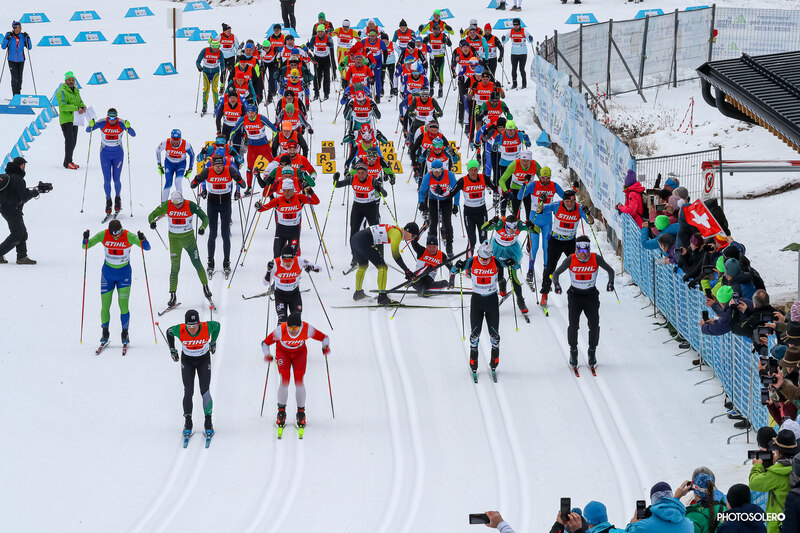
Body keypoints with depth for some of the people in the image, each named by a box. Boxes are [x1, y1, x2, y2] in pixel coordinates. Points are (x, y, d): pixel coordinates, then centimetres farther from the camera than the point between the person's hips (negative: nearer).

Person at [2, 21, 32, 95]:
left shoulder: (23, 36, 0)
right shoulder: (9, 35, -5)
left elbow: (29, 47, 3)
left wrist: (28, 38, -11)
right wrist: (7, 39, -20)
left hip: (20, 60, 2)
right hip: (12, 60, -2)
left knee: (19, 78, 8)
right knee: (14, 78, -12)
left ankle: (18, 94, 23)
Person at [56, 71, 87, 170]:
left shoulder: (76, 91, 15)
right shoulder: (61, 92, -10)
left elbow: (80, 102, 15)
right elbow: (63, 106, -20)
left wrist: (83, 107, -10)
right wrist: (76, 108, -28)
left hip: (74, 119, 8)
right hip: (65, 120, -8)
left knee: (73, 142, 10)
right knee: (70, 141, -12)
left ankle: (68, 161, 19)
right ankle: (68, 162, -7)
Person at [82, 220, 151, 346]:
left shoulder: (129, 236, -18)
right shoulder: (103, 235, -14)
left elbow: (147, 247, -20)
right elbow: (86, 246, -8)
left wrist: (142, 240, -41)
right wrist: (86, 239, -29)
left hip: (124, 274, -2)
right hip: (107, 273, 2)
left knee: (123, 306, -7)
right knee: (105, 306, 1)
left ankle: (125, 334, 9)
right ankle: (105, 334, 19)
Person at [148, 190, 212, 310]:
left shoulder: (190, 205, -16)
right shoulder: (167, 205, -12)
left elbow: (205, 217, -13)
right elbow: (152, 215, -5)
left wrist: (203, 227, -34)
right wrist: (152, 222, -29)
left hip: (189, 238, -1)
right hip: (174, 239, 1)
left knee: (197, 264, 3)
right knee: (174, 268, -1)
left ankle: (205, 287, 25)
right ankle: (173, 296, 5)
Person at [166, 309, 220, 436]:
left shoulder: (207, 327, -27)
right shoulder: (179, 330, -27)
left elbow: (217, 325, -3)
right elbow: (169, 332, -3)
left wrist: (213, 342, 10)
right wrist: (172, 350, 4)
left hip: (204, 360, 0)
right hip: (187, 361, 0)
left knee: (205, 391, -7)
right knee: (188, 391, -10)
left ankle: (208, 421, 8)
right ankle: (188, 422, 4)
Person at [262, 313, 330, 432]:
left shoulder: (307, 329, -30)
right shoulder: (281, 330, -33)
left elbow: (324, 338, -15)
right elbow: (265, 343, -20)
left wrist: (326, 346, -36)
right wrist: (267, 355, -38)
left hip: (300, 353, 1)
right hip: (283, 353, -1)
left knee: (299, 381, -12)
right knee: (284, 381, -16)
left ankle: (301, 413, 3)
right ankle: (281, 412, 1)